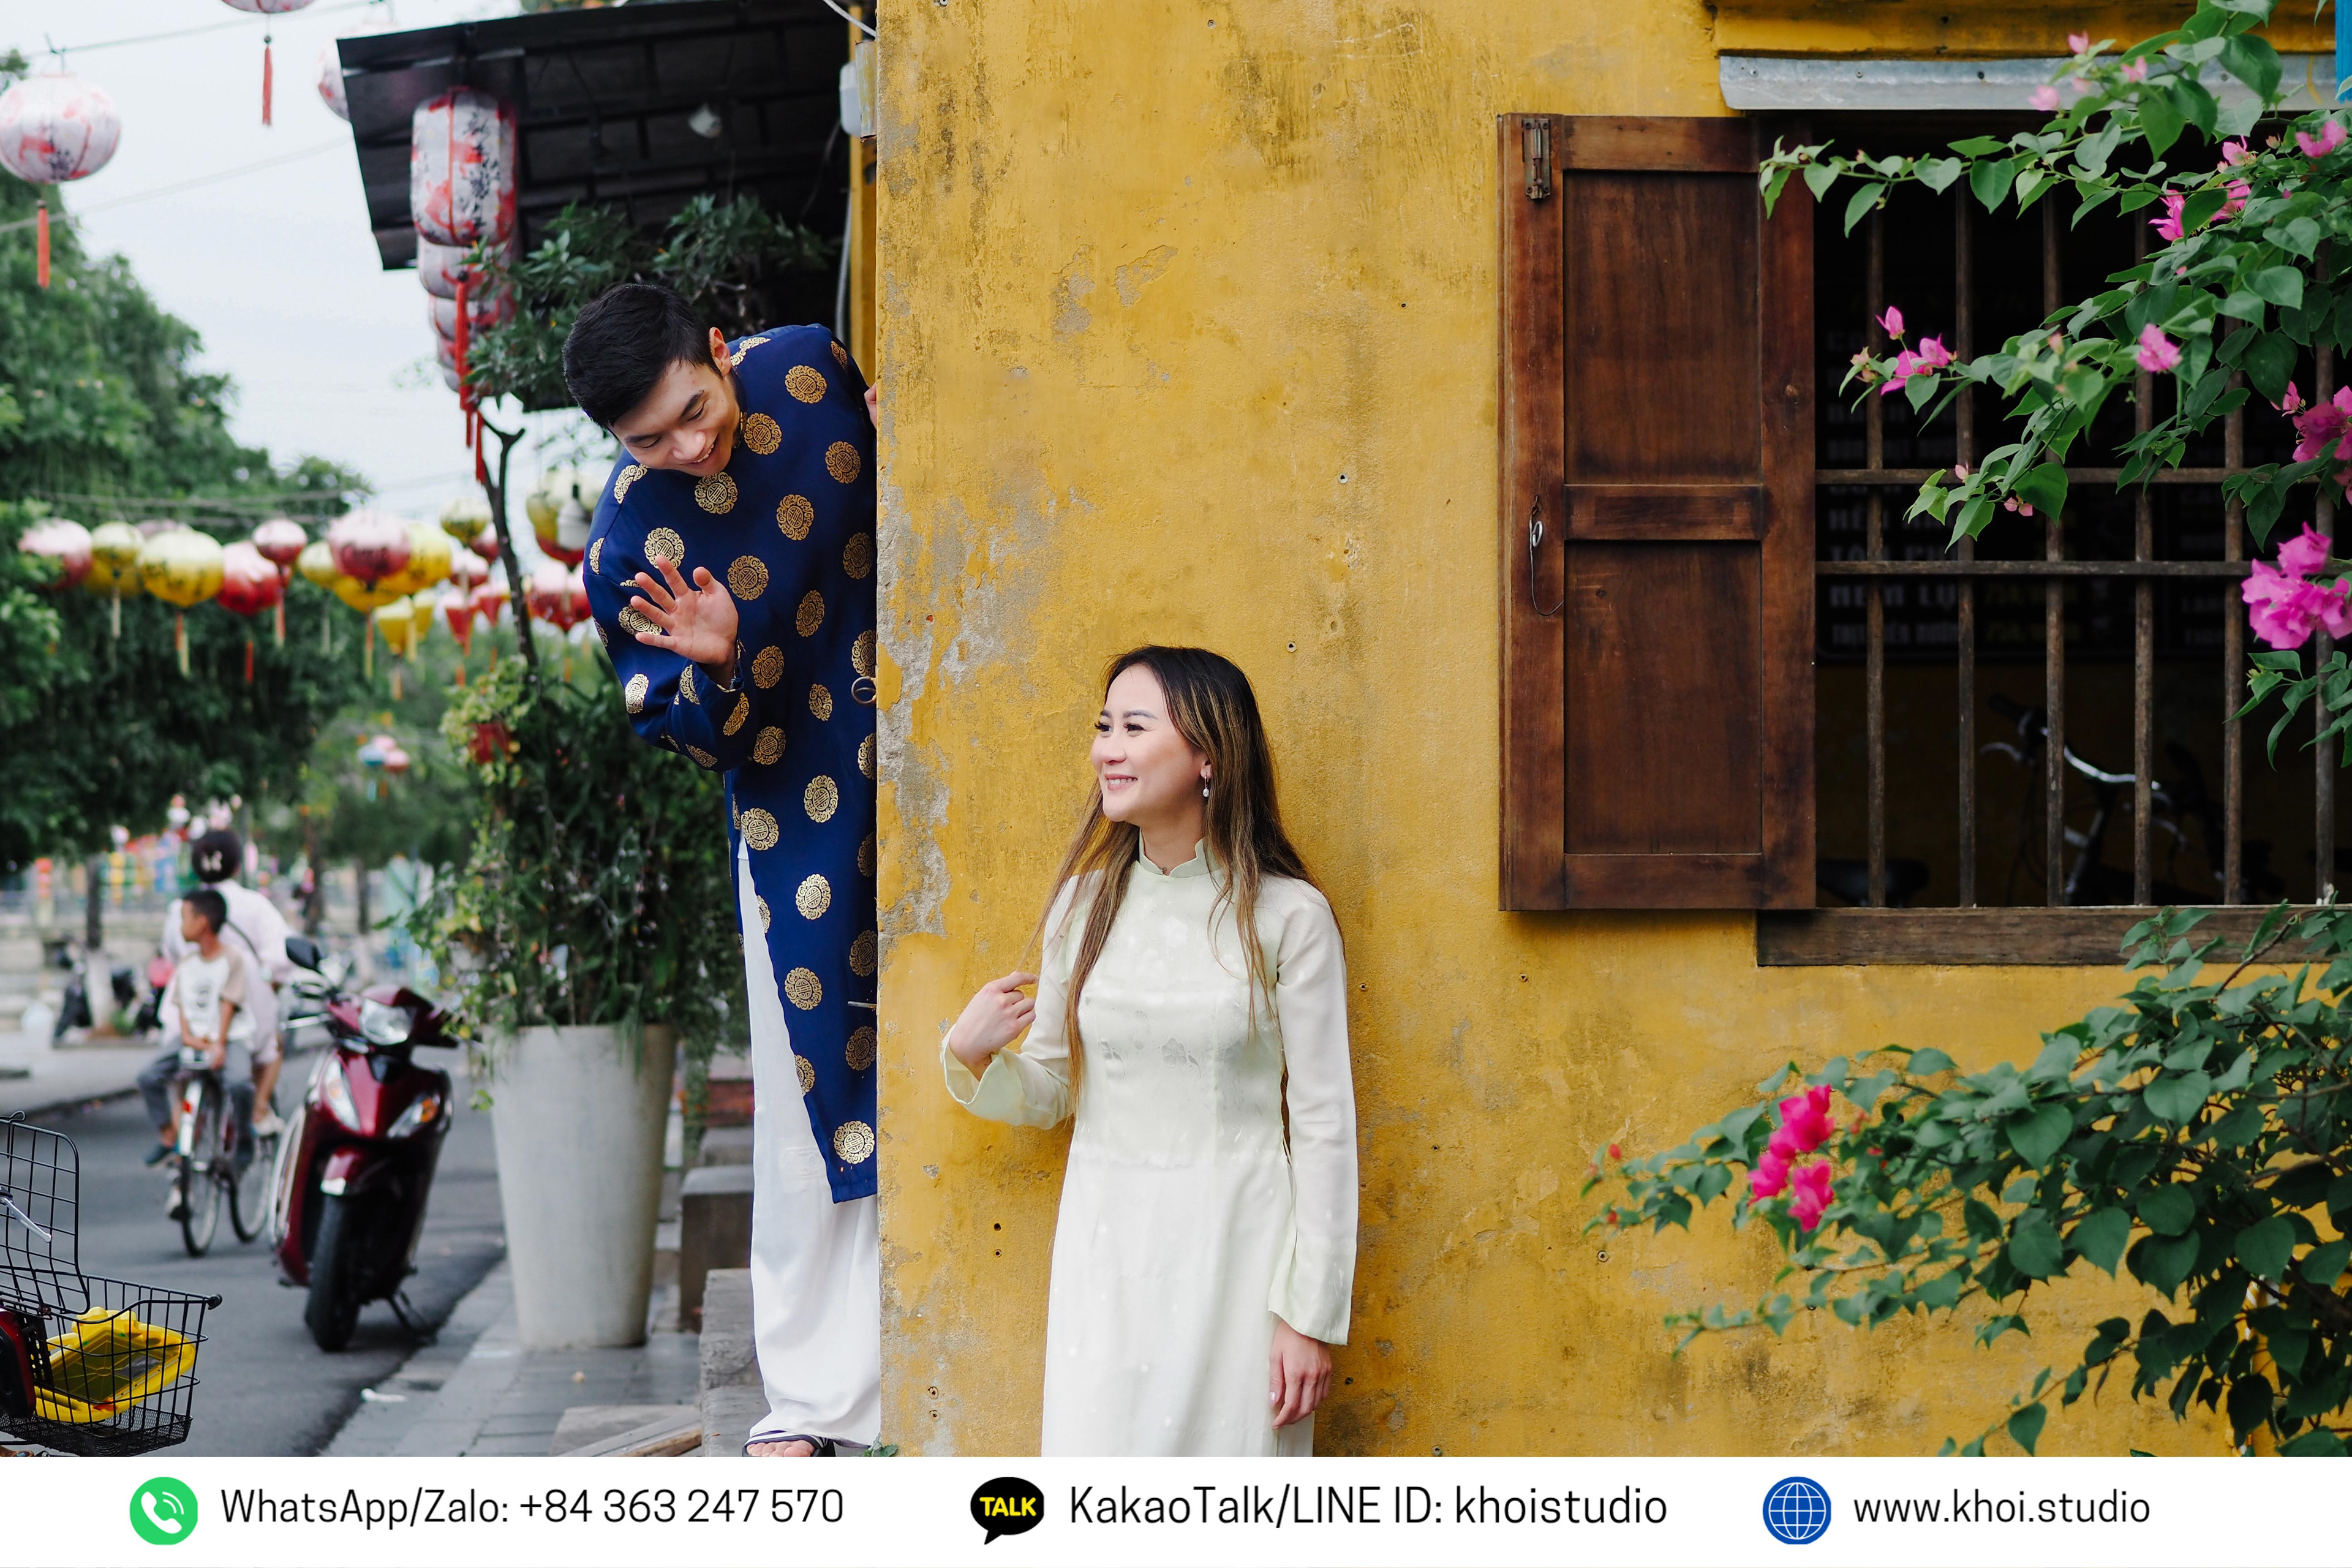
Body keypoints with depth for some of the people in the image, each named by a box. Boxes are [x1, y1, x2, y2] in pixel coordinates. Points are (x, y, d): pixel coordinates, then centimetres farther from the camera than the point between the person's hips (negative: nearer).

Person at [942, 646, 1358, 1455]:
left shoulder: (1287, 916, -6)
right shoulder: (1087, 900, 6)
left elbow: (1324, 1124, -4)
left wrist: (1311, 1313, -7)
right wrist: (971, 1056, -8)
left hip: (1235, 1250, -3)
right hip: (1106, 1243, 3)